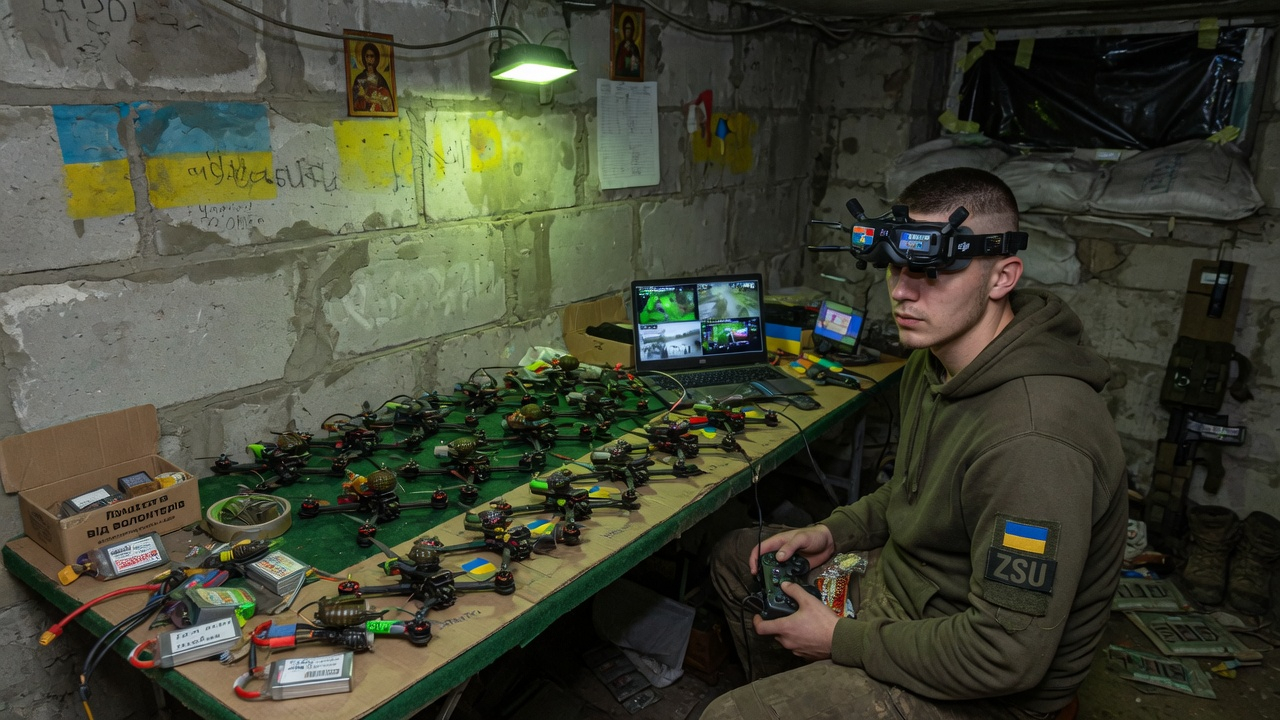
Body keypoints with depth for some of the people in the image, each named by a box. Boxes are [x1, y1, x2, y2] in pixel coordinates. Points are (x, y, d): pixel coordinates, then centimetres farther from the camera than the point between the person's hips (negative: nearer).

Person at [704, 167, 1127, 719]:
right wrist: (833, 532, 0)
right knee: (735, 555, 18)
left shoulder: (1033, 441, -35)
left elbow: (1009, 656, -31)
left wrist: (841, 639, -21)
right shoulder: (936, 359, -3)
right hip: (902, 581, 9)